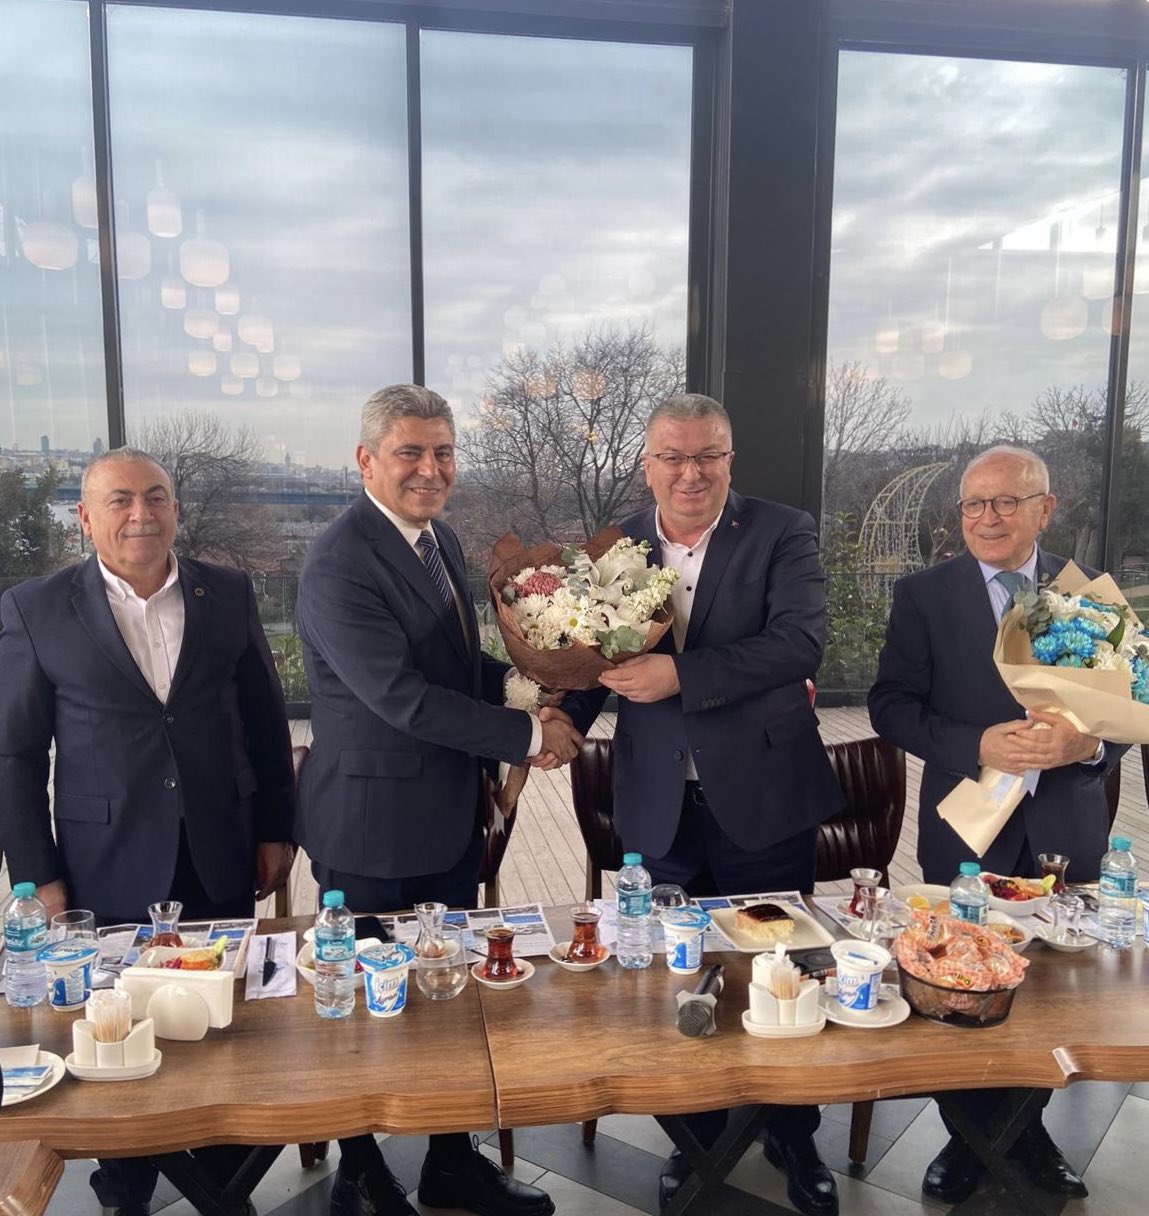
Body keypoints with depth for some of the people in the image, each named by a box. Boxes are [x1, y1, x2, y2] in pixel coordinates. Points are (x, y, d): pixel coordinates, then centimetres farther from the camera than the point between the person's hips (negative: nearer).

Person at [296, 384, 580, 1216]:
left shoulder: (440, 538, 7)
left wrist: (517, 685, -4)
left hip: (452, 819, 8)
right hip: (372, 829, -7)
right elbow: (402, 696, -26)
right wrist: (529, 735, -20)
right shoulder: (340, 563, -20)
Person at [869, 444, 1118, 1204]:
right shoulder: (925, 594, -3)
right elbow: (892, 706, -7)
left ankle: (1027, 1126, 40)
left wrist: (1088, 742, -18)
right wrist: (977, 746, -21)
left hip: (1066, 831, 2)